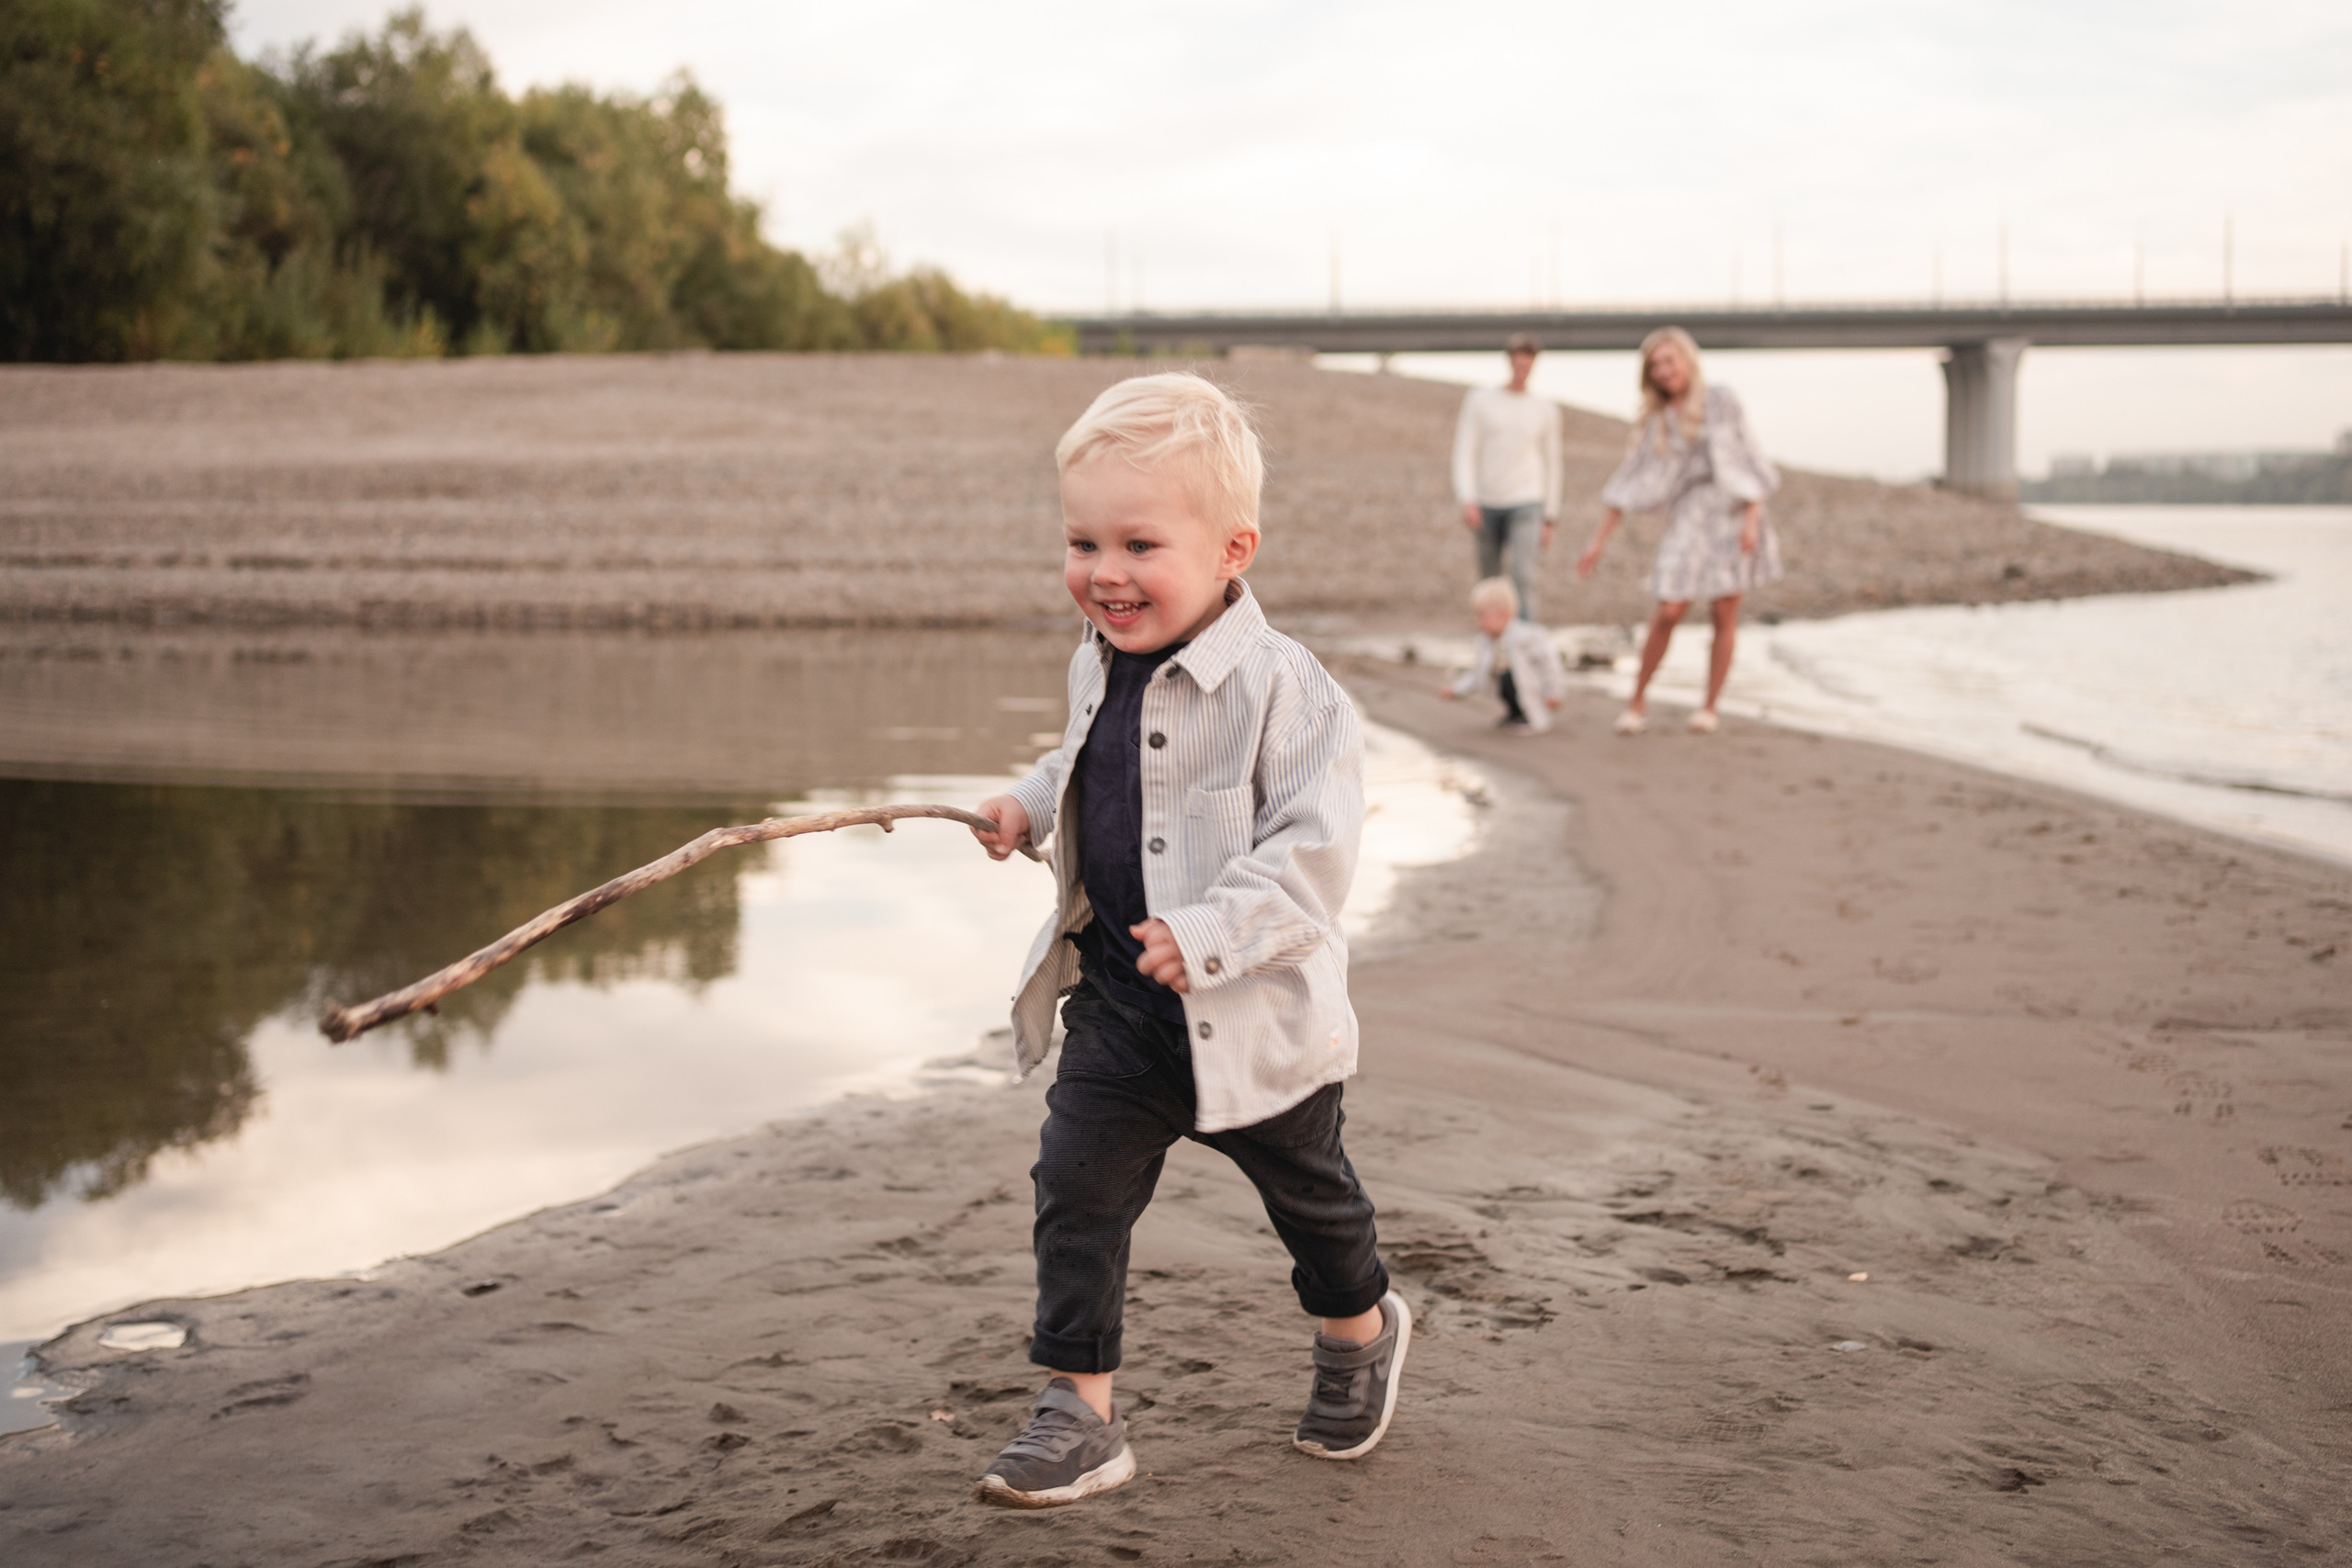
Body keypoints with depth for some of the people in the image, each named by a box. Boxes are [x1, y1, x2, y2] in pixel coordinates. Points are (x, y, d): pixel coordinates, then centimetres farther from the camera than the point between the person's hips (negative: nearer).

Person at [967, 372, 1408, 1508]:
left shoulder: (1279, 686, -22)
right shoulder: (1098, 668, 2)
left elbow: (1313, 845, -26)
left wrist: (1211, 933, -35)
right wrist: (1031, 804, 6)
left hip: (1252, 1018, -5)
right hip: (1115, 1001, 5)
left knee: (1305, 1190, 17)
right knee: (1076, 1188, -4)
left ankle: (1360, 1327, 47)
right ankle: (1080, 1415, 5)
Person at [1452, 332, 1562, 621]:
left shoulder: (1546, 409, 6)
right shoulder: (1479, 401, 2)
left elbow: (1552, 465, 11)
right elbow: (1465, 454, -3)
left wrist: (1550, 519, 10)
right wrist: (1467, 501, -16)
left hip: (1527, 503, -1)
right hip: (1487, 503, 1)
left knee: (1523, 576, -16)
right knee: (1490, 581, 9)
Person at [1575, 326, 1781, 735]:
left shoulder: (1720, 401, 0)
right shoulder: (1656, 421, 8)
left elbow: (1747, 459, -2)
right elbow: (1629, 481, 8)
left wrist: (1752, 518, -12)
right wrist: (1599, 541, 4)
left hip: (1732, 512, -2)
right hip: (1689, 516, 2)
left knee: (1724, 615, 0)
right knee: (1668, 613, -9)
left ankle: (1710, 708, 11)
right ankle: (1638, 698, 8)